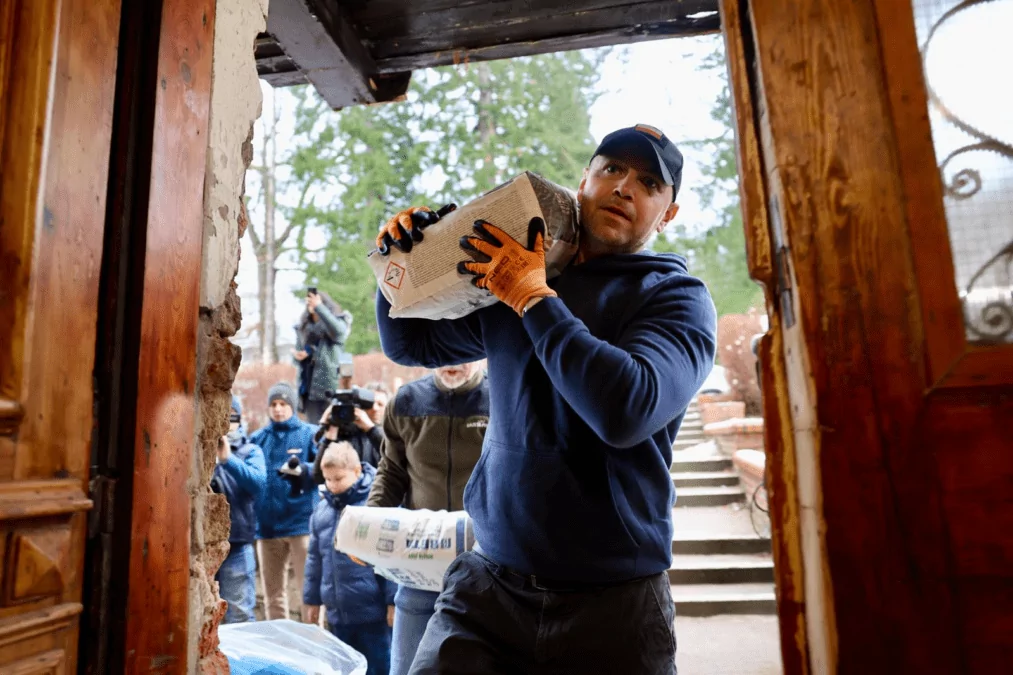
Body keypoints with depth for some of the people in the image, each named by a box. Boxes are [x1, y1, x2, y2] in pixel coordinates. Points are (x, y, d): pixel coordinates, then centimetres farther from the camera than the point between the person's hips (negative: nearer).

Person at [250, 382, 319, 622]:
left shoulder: (310, 433, 1)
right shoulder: (258, 438, 13)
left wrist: (302, 469, -26)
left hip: (302, 522, -4)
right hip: (267, 524, 4)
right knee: (272, 593, 14)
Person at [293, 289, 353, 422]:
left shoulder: (337, 322, 3)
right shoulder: (303, 327, 18)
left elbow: (338, 331, -23)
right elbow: (298, 358, 21)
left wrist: (319, 307, -23)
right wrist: (297, 356, -4)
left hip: (329, 387, -5)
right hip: (309, 386, 5)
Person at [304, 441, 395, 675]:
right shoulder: (321, 509, 7)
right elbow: (315, 559, 17)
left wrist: (393, 601, -13)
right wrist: (312, 599, 18)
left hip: (372, 611, -6)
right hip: (336, 612, 7)